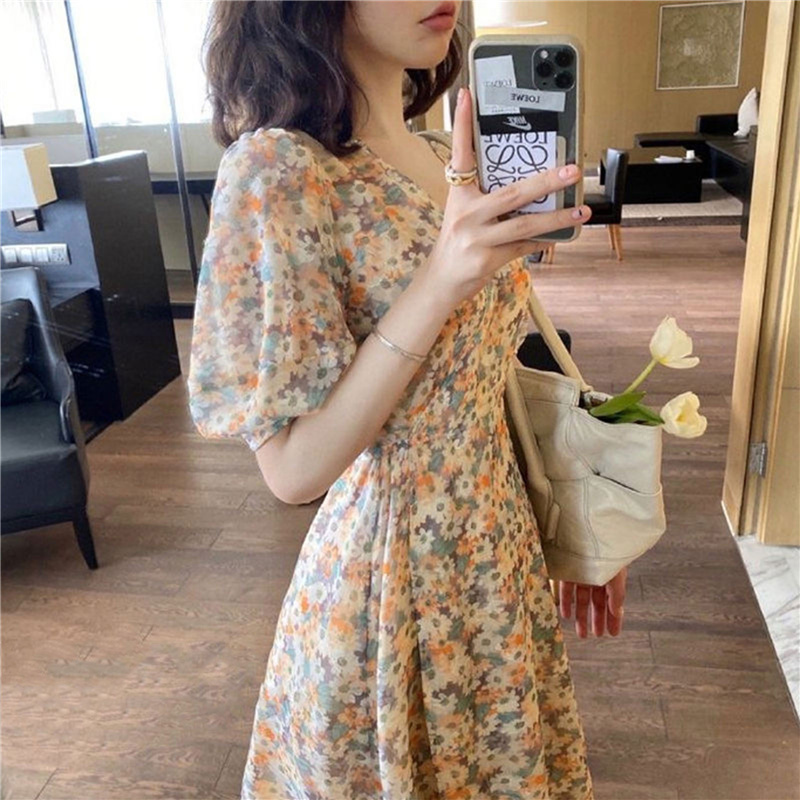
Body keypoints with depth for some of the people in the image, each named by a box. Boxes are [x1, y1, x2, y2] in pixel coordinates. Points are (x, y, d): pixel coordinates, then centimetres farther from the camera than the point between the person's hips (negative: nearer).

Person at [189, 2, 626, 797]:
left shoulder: (443, 159, 1)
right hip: (391, 568, -7)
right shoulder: (278, 172, -21)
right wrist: (439, 282, -32)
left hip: (496, 542, 7)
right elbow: (292, 468, -22)